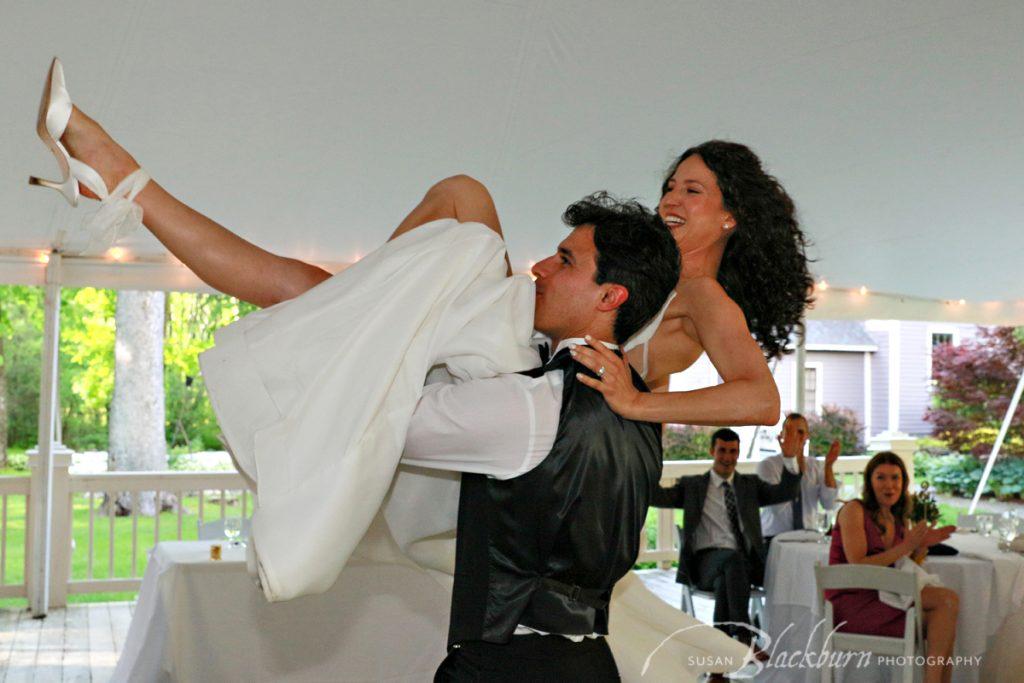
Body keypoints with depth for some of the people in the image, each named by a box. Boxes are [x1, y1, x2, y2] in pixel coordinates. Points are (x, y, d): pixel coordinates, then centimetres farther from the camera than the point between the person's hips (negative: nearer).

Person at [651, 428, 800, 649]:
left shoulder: (750, 484, 21)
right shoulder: (692, 485, 16)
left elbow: (787, 492, 7)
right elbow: (657, 496, 1)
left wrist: (790, 458, -8)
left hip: (745, 561, 1)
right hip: (706, 561, -1)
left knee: (724, 581, -37)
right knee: (733, 558, -37)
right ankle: (744, 636, -41)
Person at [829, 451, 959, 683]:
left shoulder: (900, 522, 15)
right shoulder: (854, 510, -7)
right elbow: (857, 568, -15)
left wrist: (922, 546, -3)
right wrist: (905, 547, -17)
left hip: (880, 599, 7)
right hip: (851, 602, -7)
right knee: (948, 599, -17)